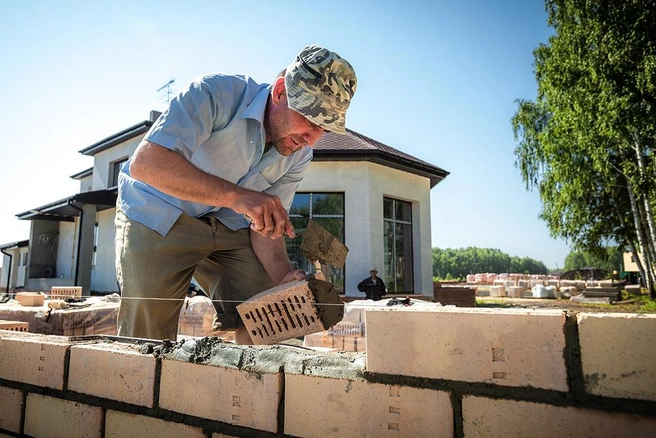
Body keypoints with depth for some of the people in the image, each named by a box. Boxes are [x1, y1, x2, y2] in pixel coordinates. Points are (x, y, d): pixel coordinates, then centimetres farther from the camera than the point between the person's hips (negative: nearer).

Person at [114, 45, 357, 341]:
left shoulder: (299, 155, -8)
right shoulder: (215, 94, -26)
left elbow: (265, 225, -6)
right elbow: (145, 162, -38)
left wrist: (285, 277, -25)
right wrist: (236, 195, -48)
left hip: (227, 227, 5)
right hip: (156, 217, -4)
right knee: (148, 345, -7)